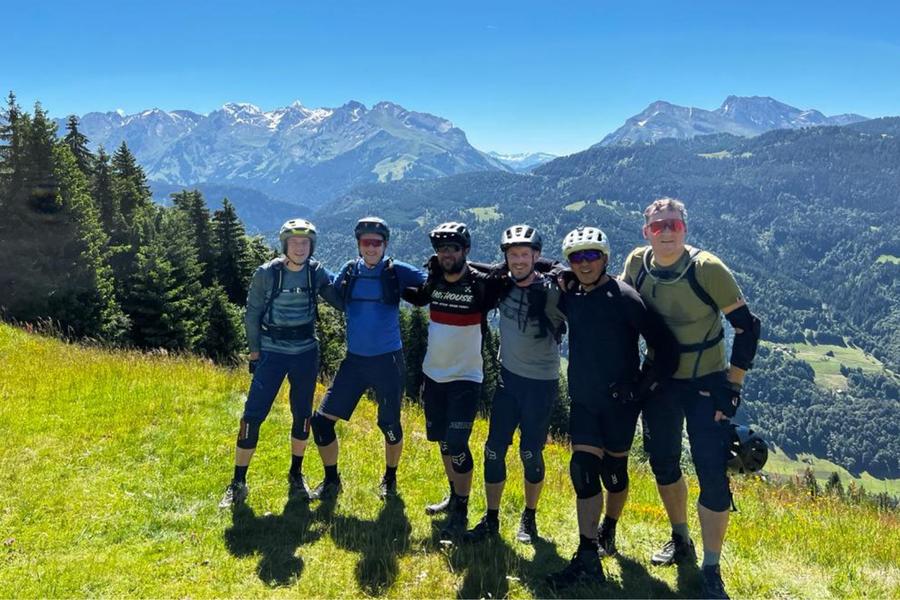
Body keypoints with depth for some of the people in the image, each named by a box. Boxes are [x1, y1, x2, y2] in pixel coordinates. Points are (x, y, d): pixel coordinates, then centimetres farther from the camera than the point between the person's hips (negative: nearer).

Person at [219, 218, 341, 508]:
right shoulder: (266, 273, -9)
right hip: (272, 352, -2)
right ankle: (238, 483, 7)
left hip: (306, 353, 2)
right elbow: (252, 314, -1)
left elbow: (341, 301, 0)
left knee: (302, 416, 9)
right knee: (253, 416, -7)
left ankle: (296, 476, 28)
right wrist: (254, 353, -2)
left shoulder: (317, 273, -3)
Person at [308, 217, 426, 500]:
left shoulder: (397, 272, -6)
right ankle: (331, 480, 22)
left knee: (390, 425, 10)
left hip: (388, 360, -3)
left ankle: (390, 478, 36)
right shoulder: (349, 271, 3)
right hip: (354, 360, 3)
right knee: (322, 419, 0)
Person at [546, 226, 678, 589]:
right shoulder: (570, 297, 3)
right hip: (583, 399, 4)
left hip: (619, 401, -4)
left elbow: (664, 346, -13)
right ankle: (588, 559, 1)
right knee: (583, 470, -4)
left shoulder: (624, 297, -14)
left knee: (613, 471, 11)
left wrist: (644, 384, -15)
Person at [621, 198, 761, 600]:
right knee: (662, 461, 15)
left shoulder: (707, 269, -20)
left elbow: (747, 326, -15)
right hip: (659, 379, 4)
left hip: (706, 382, -4)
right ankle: (681, 541, 38)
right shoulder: (636, 263, -8)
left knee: (712, 473, -7)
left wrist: (732, 386, -15)